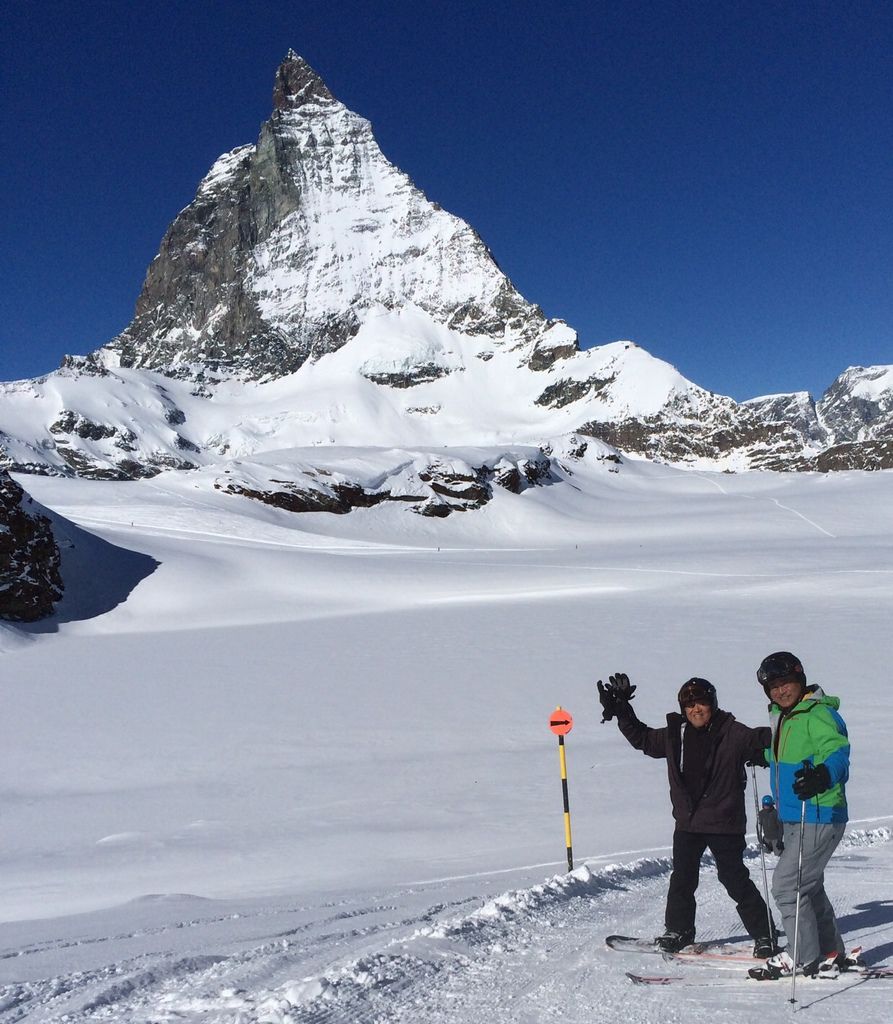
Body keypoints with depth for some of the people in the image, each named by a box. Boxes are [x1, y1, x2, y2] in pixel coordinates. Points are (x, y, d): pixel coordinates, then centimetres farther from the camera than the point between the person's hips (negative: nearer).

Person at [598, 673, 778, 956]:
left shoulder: (731, 733, -8)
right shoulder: (674, 734, 5)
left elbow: (759, 740, -15)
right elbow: (642, 738, 17)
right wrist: (620, 710, 13)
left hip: (724, 822, -4)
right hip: (687, 821, 5)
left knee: (735, 879, -1)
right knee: (682, 879, 13)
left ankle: (764, 934, 14)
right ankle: (678, 930, 29)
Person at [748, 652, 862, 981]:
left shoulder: (819, 714, -15)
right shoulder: (782, 717, 11)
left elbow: (838, 753, -30)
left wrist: (821, 776, -46)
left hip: (819, 820, -9)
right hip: (792, 818, 9)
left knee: (786, 885, -8)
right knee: (809, 886, 17)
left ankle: (804, 957, 5)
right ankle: (832, 955, 30)